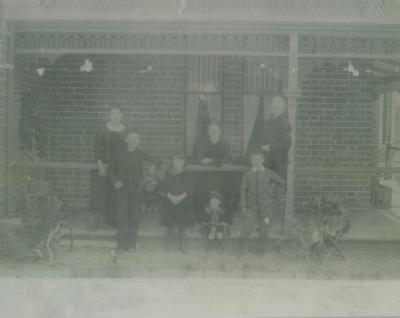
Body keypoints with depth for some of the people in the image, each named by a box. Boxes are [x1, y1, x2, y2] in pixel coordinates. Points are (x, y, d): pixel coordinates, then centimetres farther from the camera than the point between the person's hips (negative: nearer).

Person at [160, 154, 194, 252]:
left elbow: (190, 189, -2)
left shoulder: (187, 175, 4)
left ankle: (182, 245, 8)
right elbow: (164, 189, 2)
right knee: (170, 225, 0)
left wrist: (181, 197, -16)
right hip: (170, 203, 1)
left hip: (184, 203, -1)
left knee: (182, 225, 1)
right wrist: (171, 197, -15)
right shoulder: (168, 175, 7)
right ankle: (170, 244, 7)